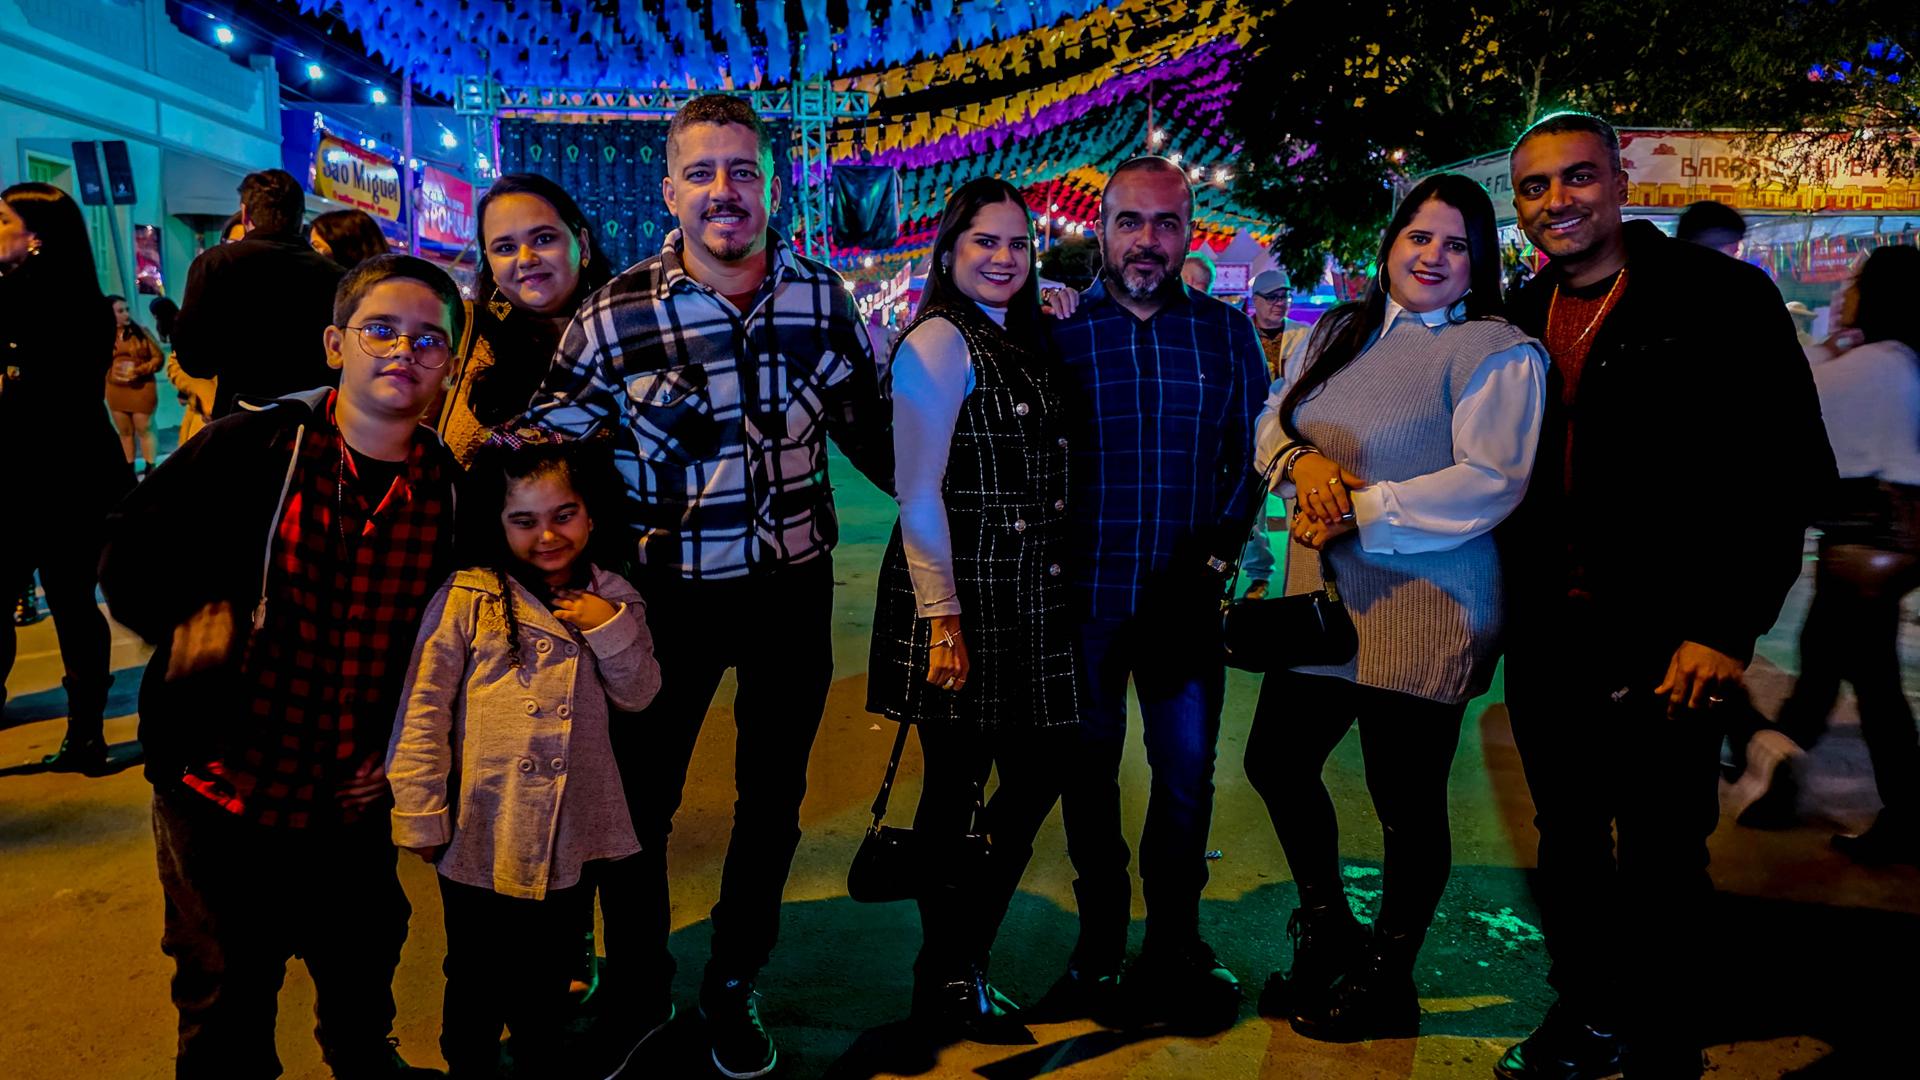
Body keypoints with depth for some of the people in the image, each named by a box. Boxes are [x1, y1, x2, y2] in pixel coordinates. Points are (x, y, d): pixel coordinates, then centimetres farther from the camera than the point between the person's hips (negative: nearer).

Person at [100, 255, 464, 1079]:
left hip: (352, 801, 3)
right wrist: (193, 627, -12)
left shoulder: (450, 488, -4)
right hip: (222, 790, -3)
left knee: (363, 968, 22)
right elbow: (131, 555, -3)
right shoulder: (249, 448, -13)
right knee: (227, 998, 12)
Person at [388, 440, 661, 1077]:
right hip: (480, 834, -3)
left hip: (570, 837, 3)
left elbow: (638, 695, -1)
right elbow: (423, 710, -10)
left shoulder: (610, 600, 1)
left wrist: (610, 629, -17)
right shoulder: (468, 598, -12)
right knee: (476, 982, 16)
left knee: (550, 979, 21)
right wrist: (421, 815, -9)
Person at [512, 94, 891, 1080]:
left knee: (772, 801, 15)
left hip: (792, 588, 3)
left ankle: (732, 990, 38)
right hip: (672, 593, -2)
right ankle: (641, 992, 34)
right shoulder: (614, 318, -11)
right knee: (636, 805, 7)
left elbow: (868, 430, 9)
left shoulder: (822, 298, -3)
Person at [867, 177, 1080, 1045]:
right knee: (956, 788, 3)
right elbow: (918, 496, -16)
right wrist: (943, 619, -18)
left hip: (1026, 598, 8)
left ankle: (961, 960, 30)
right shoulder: (940, 341, -11)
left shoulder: (1023, 343, 15)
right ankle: (947, 986, 22)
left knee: (1039, 771, 12)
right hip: (960, 596, -8)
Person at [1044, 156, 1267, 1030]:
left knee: (1187, 776, 7)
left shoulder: (1227, 333, 5)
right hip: (1083, 597, -1)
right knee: (1088, 774, 10)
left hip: (1185, 598, 1)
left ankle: (1173, 942, 27)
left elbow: (1252, 456, 7)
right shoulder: (1060, 332, 1)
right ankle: (1100, 943, 28)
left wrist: (1214, 559, -2)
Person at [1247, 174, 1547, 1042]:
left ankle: (1385, 985, 28)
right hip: (1322, 596, 7)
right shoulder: (1343, 333, 12)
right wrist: (1303, 460, -10)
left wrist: (1359, 510, -20)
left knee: (1405, 799, 6)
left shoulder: (1497, 352, -10)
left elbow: (1490, 481, -20)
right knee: (1276, 761, 14)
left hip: (1424, 611, -7)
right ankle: (1329, 935, 37)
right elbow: (1274, 420, 13)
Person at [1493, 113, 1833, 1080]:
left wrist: (1724, 629, -15)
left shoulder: (1721, 299, -7)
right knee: (1566, 844, 16)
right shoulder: (1517, 320, 8)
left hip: (1664, 642, -5)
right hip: (1546, 637, 5)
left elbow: (1790, 473, -10)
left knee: (1662, 858, 6)